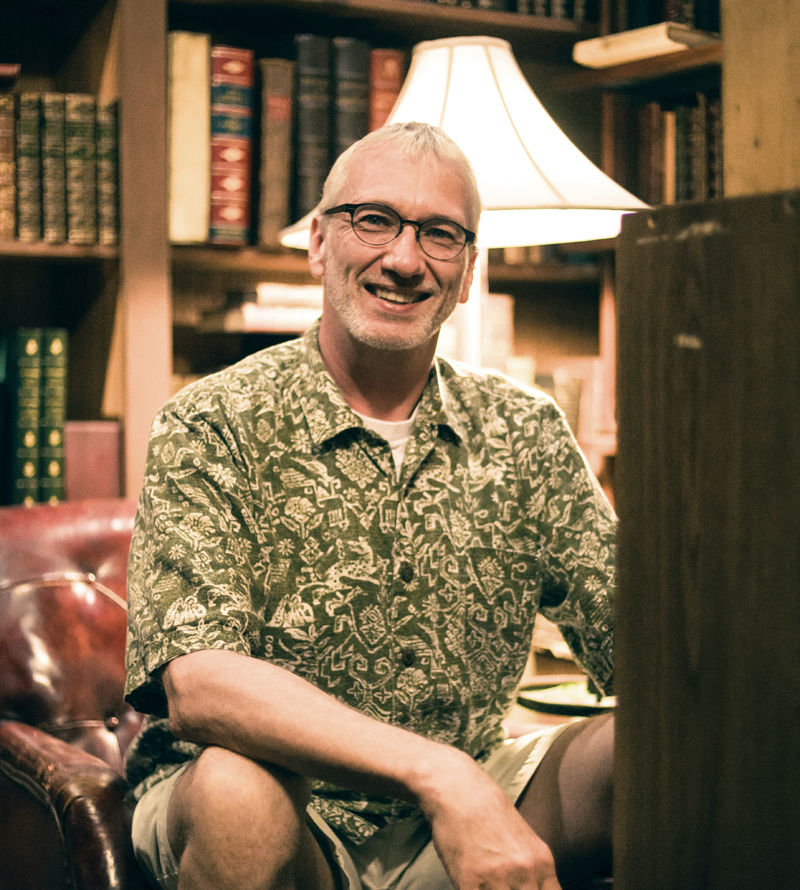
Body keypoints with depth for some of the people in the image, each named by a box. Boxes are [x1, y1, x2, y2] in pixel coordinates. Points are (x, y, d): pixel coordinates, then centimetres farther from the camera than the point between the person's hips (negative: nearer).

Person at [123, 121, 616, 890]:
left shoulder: (522, 431, 3)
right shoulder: (215, 427, -11)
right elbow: (194, 684, -25)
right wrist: (436, 772, -37)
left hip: (458, 810, 4)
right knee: (238, 788, -36)